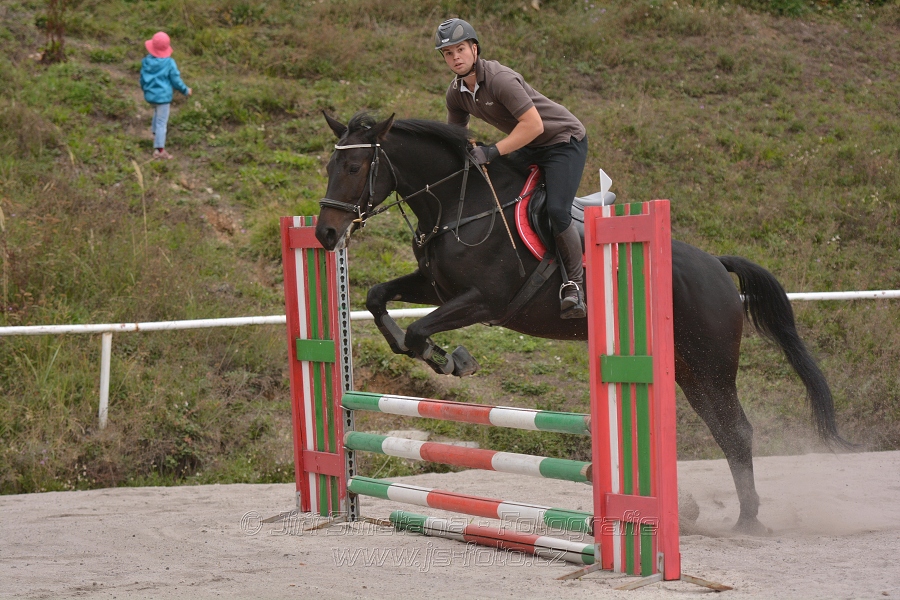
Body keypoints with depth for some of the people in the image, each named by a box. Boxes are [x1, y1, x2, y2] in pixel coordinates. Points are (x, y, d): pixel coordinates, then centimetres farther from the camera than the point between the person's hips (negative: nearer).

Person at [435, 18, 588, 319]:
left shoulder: (500, 79, -28)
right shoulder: (456, 92, -2)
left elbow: (534, 125, -33)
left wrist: (491, 152, -34)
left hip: (564, 140, -9)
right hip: (527, 149, 9)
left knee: (557, 212, -24)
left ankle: (575, 283, -6)